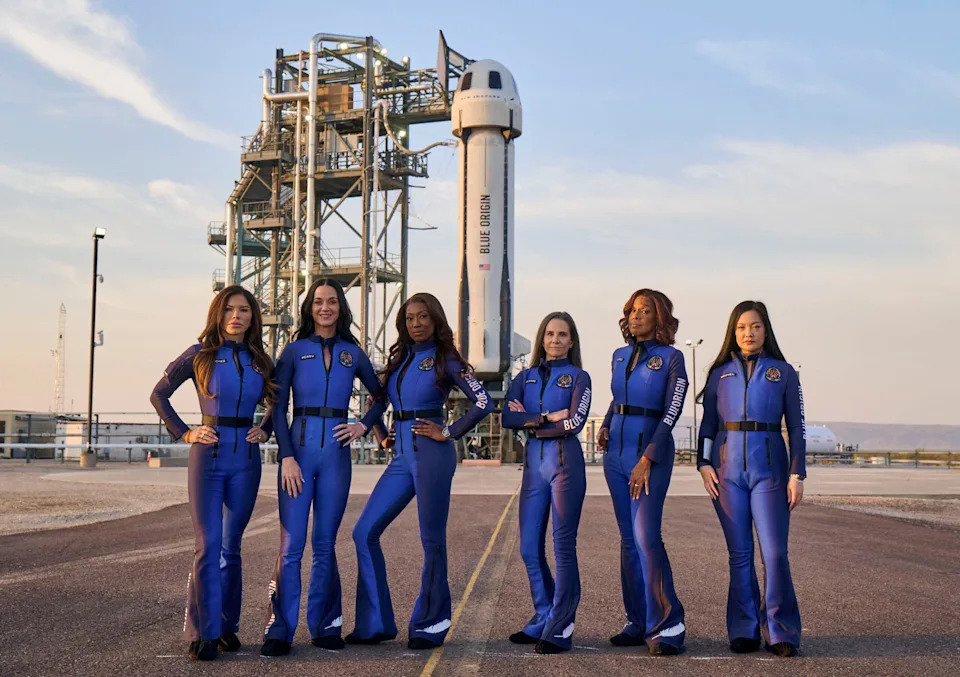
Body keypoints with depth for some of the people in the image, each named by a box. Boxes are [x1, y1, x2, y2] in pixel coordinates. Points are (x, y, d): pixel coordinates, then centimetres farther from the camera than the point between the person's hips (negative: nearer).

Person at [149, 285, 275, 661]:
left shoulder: (260, 361, 10)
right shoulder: (200, 355, 1)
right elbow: (159, 395, 6)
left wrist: (265, 431, 7)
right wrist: (184, 433, -2)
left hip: (245, 460, 3)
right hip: (208, 456, -3)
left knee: (231, 546, 9)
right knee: (208, 546, -6)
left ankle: (227, 626, 17)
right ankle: (203, 634, 0)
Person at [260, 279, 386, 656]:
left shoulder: (353, 353, 11)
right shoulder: (295, 350, 6)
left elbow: (379, 396, 22)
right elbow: (278, 408, 1)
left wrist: (363, 426, 4)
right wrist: (287, 456, -9)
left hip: (336, 452, 2)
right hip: (299, 447, -2)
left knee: (325, 544, 7)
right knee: (291, 544, -5)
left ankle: (324, 628, 15)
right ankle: (280, 632, 0)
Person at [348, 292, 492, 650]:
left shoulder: (445, 359, -1)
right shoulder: (399, 359, 16)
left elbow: (483, 402, -9)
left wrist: (449, 433, -8)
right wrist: (381, 433, 14)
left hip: (431, 454, -6)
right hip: (401, 456, 7)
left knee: (432, 540, 0)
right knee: (364, 533, 1)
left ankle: (429, 626, 12)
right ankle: (375, 624, 8)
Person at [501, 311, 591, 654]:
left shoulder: (578, 377, 5)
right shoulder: (525, 377, 15)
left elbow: (575, 423, -9)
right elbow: (507, 417, -1)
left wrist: (530, 423, -4)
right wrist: (548, 417, -9)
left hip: (565, 460, -5)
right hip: (533, 462, 5)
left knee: (563, 546, -5)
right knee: (530, 549, 6)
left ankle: (560, 629, -3)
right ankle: (543, 620, 20)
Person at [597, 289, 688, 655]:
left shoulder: (671, 358, -5)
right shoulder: (619, 356, 12)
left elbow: (671, 413, -11)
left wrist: (647, 460, -18)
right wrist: (605, 425, 10)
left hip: (651, 451, -6)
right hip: (616, 451, 6)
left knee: (646, 536, -15)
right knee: (628, 539, 7)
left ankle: (666, 626, -10)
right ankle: (639, 622, 13)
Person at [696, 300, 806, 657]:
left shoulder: (783, 372, 6)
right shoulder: (720, 373, 11)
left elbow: (796, 427, 5)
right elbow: (708, 424, 13)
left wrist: (797, 474, -2)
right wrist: (703, 463, 0)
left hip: (769, 467, -2)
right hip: (728, 469, 2)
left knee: (775, 552, -8)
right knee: (739, 554, 4)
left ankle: (780, 632, 1)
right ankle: (744, 631, 11)